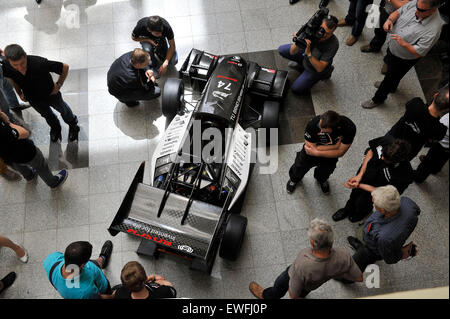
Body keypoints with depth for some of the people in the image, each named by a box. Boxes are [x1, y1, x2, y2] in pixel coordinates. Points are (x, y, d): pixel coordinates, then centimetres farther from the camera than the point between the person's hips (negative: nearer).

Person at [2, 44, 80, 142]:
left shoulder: (39, 63, -43)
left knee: (63, 109, 26)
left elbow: (65, 67, -29)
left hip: (50, 94, -3)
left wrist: (59, 85, -20)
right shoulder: (7, 68, -29)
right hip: (33, 99, 3)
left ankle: (73, 125, 58)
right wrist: (19, 93, 6)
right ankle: (55, 128, 63)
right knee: (46, 114, 30)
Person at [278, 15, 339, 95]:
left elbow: (319, 68, -36)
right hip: (306, 54, 4)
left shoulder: (333, 44, -37)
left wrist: (308, 53, -49)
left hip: (317, 68, -4)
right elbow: (292, 52, -24)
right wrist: (297, 43, -47)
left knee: (296, 89, -5)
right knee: (281, 50, -1)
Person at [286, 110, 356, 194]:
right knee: (300, 167, 17)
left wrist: (316, 152, -32)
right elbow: (310, 147, -31)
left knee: (325, 173, 21)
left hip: (330, 155, 1)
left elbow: (340, 152, -26)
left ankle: (322, 180, 60)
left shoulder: (349, 128, -36)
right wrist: (335, 146, -34)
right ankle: (294, 179, 55)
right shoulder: (313, 124, -39)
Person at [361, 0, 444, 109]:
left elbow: (418, 53, -30)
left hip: (403, 60, -6)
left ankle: (378, 99, 42)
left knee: (391, 78, 15)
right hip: (392, 47, 7)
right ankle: (391, 86, 64)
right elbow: (398, 12, -6)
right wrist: (390, 20, -27)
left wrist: (404, 43, -44)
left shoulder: (433, 29, -37)